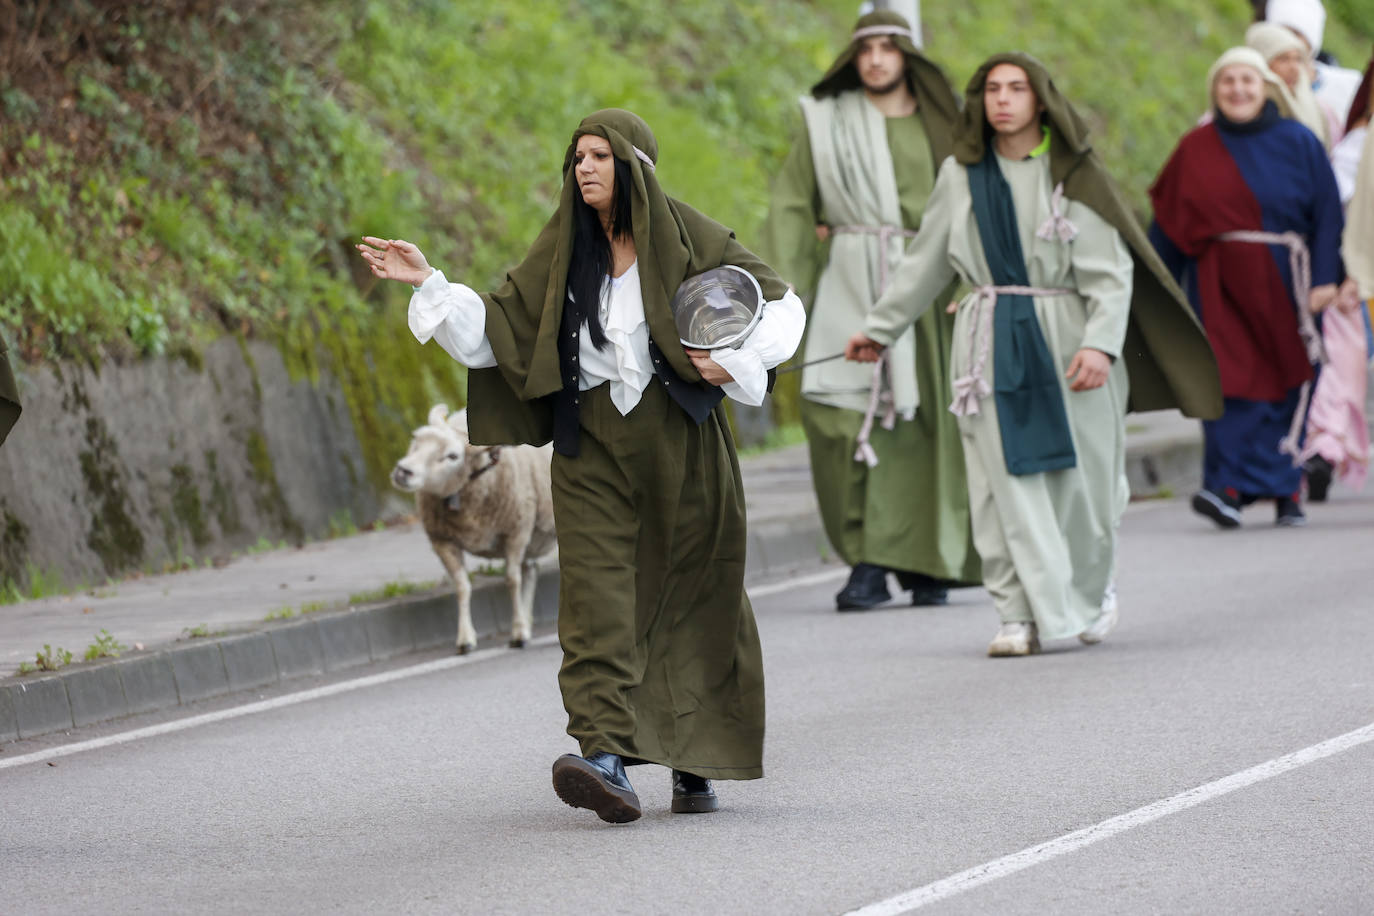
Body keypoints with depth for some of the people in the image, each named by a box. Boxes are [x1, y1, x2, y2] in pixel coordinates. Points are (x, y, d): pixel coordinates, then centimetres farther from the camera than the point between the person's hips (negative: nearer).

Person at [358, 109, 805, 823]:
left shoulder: (683, 236, -1)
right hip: (593, 446, 2)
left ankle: (696, 763, 18)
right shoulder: (564, 250, 9)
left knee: (691, 600, 5)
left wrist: (734, 359, -13)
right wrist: (427, 282, 0)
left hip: (679, 442, -2)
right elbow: (497, 324, 9)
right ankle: (606, 759, -24)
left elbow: (780, 305, 2)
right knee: (597, 597, -13)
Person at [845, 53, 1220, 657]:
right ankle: (1024, 615, -6)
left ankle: (1091, 593, 26)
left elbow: (1110, 271, -6)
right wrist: (880, 329, 21)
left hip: (1064, 342, -2)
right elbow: (925, 264, 20)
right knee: (1007, 483, -6)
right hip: (991, 347, 2)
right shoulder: (961, 176, 9)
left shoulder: (1072, 175, 0)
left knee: (1078, 480, 1)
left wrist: (1100, 343, -19)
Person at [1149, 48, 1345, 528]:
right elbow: (1169, 223, 9)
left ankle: (1286, 491, 9)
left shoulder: (1298, 142, 3)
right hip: (1221, 285, 0)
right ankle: (1228, 487, -18)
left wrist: (1325, 278, -8)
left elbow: (1327, 214, 2)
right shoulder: (1195, 149, 6)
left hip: (1283, 285, 0)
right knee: (1231, 380, -12)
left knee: (1285, 389, 2)